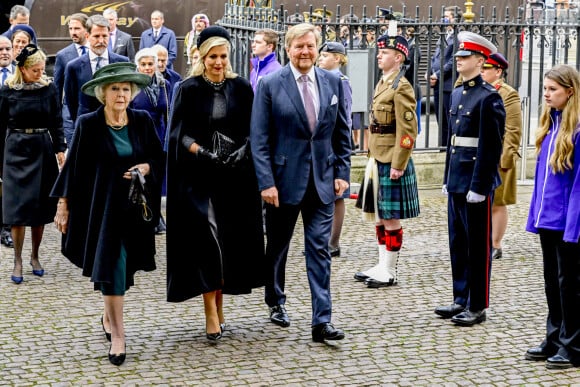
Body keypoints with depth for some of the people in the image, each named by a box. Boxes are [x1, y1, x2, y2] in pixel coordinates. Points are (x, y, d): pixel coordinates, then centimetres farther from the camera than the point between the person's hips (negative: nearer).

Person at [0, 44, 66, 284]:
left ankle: (35, 256, 20)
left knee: (41, 207, 5)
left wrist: (60, 149, -8)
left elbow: (56, 123, 3)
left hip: (43, 150, 1)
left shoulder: (49, 89, 0)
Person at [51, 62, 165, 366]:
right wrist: (63, 205, -1)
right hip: (103, 206, -3)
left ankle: (109, 317, 35)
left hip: (136, 205, 3)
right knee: (111, 266, -7)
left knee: (126, 266, 11)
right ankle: (117, 335, -2)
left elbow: (159, 158, 10)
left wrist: (146, 167, -12)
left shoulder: (143, 121, 2)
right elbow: (73, 165, -1)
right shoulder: (88, 124, -5)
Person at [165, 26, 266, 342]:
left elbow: (251, 130, 6)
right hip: (197, 176, -3)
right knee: (207, 233, -14)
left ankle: (218, 306, 19)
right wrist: (202, 152, -19)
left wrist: (242, 150, -13)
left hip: (233, 176, 3)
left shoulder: (241, 88, 5)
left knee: (230, 238, 6)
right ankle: (211, 313, -12)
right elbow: (179, 133, -4)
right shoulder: (188, 89, -1)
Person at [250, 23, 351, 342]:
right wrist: (266, 182, -13)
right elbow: (259, 139, -7)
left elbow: (342, 133, 9)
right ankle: (276, 302, 36)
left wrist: (342, 172, 1)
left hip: (322, 180, 2)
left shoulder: (333, 82, 4)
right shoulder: (270, 84, -6)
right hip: (284, 178, -2)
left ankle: (322, 321, -2)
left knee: (320, 250, -2)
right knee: (277, 246, 14)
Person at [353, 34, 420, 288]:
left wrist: (397, 166, -20)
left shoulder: (402, 88, -14)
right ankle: (382, 265, 23)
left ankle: (389, 273, 7)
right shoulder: (383, 83, 14)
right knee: (378, 216, 14)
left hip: (391, 163, -9)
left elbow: (408, 132, -18)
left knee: (391, 219, -1)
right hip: (377, 161, 9)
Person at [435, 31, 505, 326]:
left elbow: (491, 147, -16)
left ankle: (477, 307, 9)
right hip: (457, 181, 8)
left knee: (478, 246, 1)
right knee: (458, 243, 13)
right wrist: (447, 179, 16)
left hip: (476, 183, -8)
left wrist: (479, 187, -18)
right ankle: (461, 300, 23)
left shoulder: (489, 97, -13)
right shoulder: (457, 94, 13)